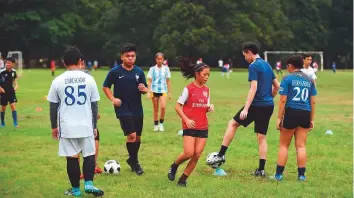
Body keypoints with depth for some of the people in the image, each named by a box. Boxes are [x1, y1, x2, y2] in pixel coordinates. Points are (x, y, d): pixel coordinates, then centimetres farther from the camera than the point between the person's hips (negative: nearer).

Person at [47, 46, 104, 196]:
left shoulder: (58, 81, -2)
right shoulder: (89, 79, 0)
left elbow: (53, 106, 3)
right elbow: (94, 105, 4)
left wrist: (54, 127, 14)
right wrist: (94, 126, 14)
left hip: (67, 126, 0)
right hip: (86, 125, 0)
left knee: (72, 157, 6)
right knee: (89, 155, 13)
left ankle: (75, 189, 12)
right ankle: (89, 184, -2)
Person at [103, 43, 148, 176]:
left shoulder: (139, 71, 2)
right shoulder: (115, 72, -7)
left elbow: (145, 89, 8)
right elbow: (106, 86, 3)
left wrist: (144, 89, -16)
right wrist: (112, 99, -11)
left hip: (137, 109, 4)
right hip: (123, 109, -4)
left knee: (138, 136, 11)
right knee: (131, 135, -15)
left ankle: (133, 160, 33)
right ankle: (134, 162, 3)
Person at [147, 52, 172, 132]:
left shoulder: (166, 69, 4)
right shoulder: (152, 69, 2)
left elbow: (168, 81, 10)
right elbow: (149, 81, 2)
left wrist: (169, 92, 9)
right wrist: (149, 92, -6)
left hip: (163, 90, 0)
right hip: (154, 90, 0)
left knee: (163, 107, -18)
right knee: (155, 109, 5)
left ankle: (161, 123, -1)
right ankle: (156, 125, 17)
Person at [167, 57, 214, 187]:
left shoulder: (206, 90, 9)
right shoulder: (189, 89, -8)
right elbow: (177, 107, -8)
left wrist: (210, 108, -4)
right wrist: (186, 119, -20)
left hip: (203, 127, 5)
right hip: (190, 126, -5)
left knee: (197, 155, -1)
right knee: (188, 153, -15)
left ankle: (183, 179, 10)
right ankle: (174, 167, 14)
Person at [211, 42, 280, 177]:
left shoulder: (253, 66, -10)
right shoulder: (267, 65, 15)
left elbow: (253, 88, -18)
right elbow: (276, 86, 20)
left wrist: (246, 109, -20)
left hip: (257, 105, -7)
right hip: (269, 106, 7)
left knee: (232, 124, 7)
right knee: (261, 137, 9)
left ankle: (221, 155, 6)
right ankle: (261, 169, 7)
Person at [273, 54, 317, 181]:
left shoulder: (287, 79, -5)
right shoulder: (309, 80, 9)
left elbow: (283, 100, -8)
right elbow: (313, 102, 9)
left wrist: (279, 118, -3)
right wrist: (312, 119, 16)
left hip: (291, 113, -3)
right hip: (305, 114, 4)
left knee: (284, 145, 8)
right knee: (301, 146, 9)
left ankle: (279, 174, 9)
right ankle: (301, 174, 9)